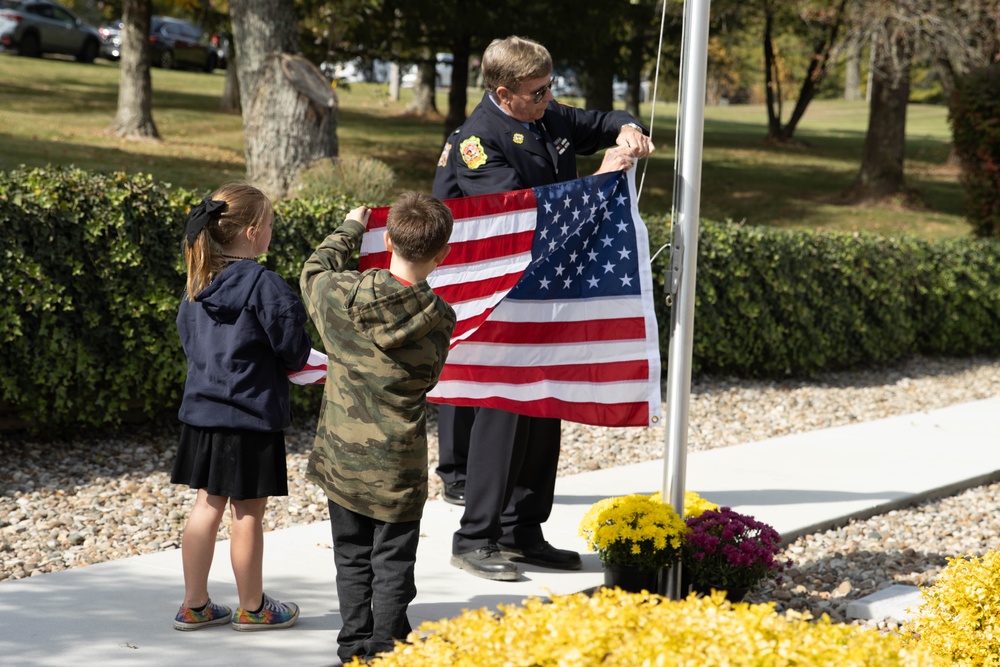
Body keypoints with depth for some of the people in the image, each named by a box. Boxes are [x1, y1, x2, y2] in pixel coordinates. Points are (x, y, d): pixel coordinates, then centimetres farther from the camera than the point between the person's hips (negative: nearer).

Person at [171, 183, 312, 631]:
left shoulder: (199, 284, 5)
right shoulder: (264, 286, -17)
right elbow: (294, 349, -14)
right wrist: (295, 362, 8)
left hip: (202, 410, 7)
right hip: (252, 413, -7)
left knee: (207, 505, 13)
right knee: (248, 513, 4)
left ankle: (194, 606, 18)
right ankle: (252, 608, 16)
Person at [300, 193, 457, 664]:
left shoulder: (339, 295, -12)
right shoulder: (439, 321, -12)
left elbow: (315, 270, 11)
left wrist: (350, 229, 24)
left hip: (342, 457, 2)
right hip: (398, 466, -2)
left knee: (352, 560, 14)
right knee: (393, 565, 8)